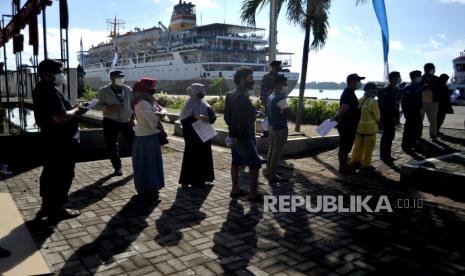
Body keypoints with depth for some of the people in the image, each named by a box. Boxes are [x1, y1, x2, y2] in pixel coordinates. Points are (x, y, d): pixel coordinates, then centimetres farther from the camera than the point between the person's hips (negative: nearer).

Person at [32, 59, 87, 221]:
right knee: (63, 175, 1)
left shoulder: (40, 90, 12)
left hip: (51, 138, 11)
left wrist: (73, 109, 6)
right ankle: (57, 209, 11)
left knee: (50, 172, 18)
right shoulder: (51, 93, -22)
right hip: (62, 141, -11)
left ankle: (47, 206, 29)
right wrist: (76, 110, -14)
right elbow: (61, 118, -30)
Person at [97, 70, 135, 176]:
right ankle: (117, 167, 15)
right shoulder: (104, 91, -4)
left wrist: (132, 117, 3)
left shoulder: (128, 90, 4)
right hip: (110, 122, -2)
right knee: (111, 146, 2)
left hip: (126, 121, 2)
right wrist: (108, 108, -22)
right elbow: (99, 105, -3)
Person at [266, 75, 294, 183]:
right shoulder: (280, 99, -22)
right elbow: (291, 115, -24)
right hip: (280, 129, -9)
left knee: (272, 149, 19)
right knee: (277, 152, -1)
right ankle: (273, 176, 6)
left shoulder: (271, 96, 6)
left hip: (272, 127, 9)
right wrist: (285, 114, -3)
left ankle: (269, 170, 31)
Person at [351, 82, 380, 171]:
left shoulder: (360, 100, 2)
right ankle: (366, 165, 11)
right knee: (368, 147, 5)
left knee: (358, 145, 18)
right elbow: (377, 116, -7)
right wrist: (376, 122, 12)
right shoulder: (373, 101, -15)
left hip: (359, 126, 6)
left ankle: (355, 160, 27)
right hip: (370, 127, -6)